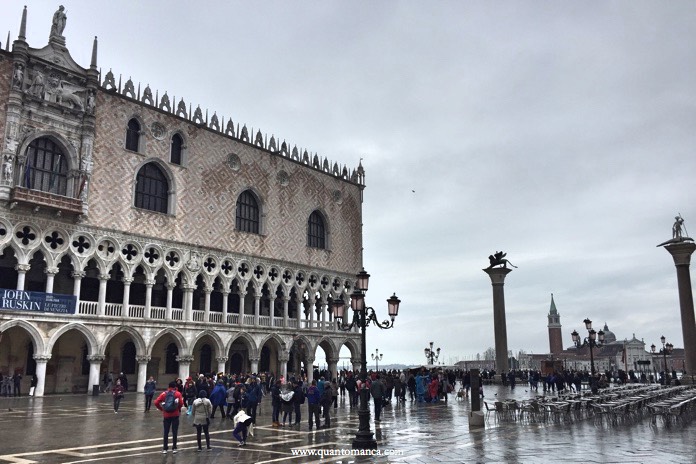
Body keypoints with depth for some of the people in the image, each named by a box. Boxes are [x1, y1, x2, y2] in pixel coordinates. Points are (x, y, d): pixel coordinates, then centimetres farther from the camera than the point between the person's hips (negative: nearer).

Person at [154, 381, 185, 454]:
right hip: (175, 415, -1)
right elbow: (181, 403, -11)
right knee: (175, 432, 7)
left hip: (166, 415, 2)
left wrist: (161, 409, 7)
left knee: (166, 432, 10)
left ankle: (165, 448, 10)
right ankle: (174, 448, 10)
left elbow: (156, 402, -4)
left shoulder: (164, 393, 3)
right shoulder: (178, 393, -3)